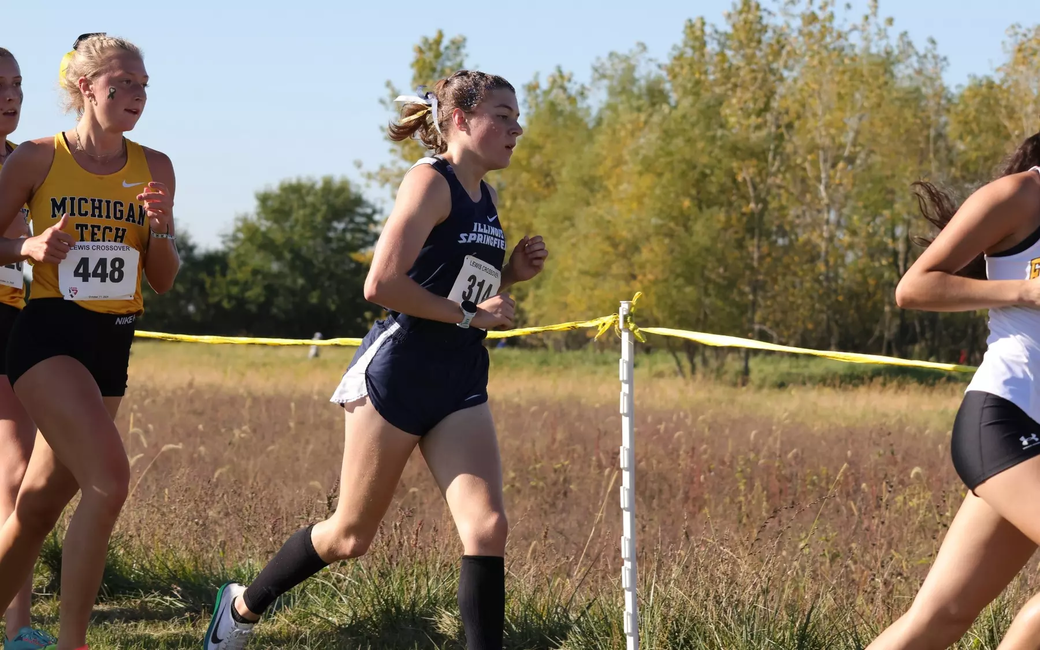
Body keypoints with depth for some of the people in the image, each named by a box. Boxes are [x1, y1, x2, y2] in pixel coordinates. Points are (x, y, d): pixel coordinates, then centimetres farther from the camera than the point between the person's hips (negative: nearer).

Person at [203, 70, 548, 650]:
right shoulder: (431, 182, -11)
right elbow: (382, 285, -21)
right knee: (352, 536, 7)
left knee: (488, 528, -11)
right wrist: (471, 315, -16)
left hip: (460, 385, 7)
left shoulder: (487, 198, 14)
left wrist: (513, 273, 8)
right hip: (397, 374, -7)